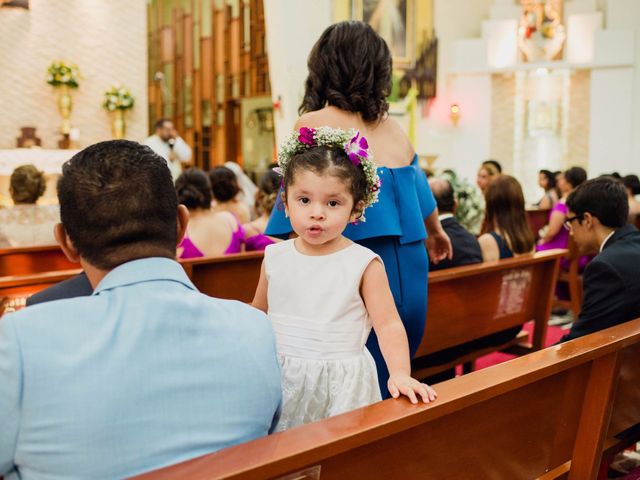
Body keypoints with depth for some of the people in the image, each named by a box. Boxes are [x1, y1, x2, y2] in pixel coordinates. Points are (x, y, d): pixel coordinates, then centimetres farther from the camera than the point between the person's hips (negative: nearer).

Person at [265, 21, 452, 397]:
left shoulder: (313, 125, -8)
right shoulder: (393, 127, 9)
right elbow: (419, 189, 26)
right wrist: (436, 233, 46)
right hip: (410, 273, 6)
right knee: (387, 390, 20)